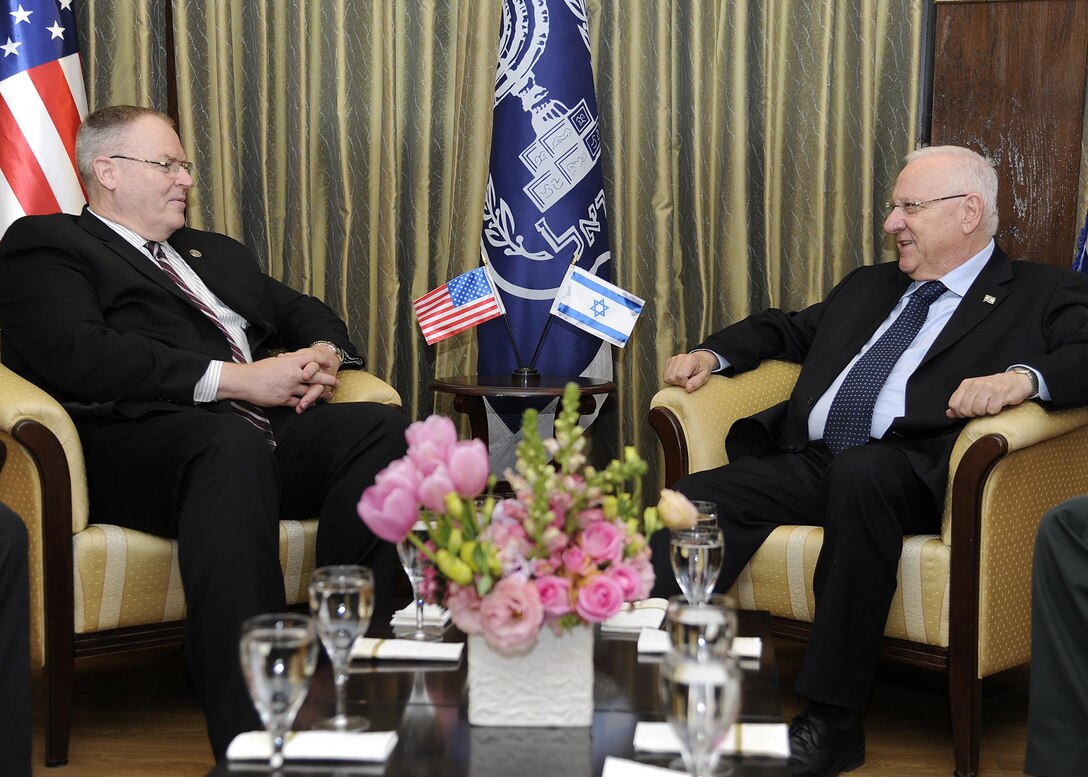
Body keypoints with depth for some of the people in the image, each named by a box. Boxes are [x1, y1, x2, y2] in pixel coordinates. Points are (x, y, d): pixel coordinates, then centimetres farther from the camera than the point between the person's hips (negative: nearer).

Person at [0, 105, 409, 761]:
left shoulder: (217, 253, 35)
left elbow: (306, 312, 32)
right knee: (234, 441, -39)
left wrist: (322, 355, 5)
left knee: (380, 426, -23)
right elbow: (77, 357, -8)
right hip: (138, 441, -6)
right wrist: (235, 379, -13)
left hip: (270, 429, 7)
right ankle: (250, 736, -45)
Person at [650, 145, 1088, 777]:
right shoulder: (868, 286, 31)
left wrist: (1023, 377, -25)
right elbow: (788, 329, 40)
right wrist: (713, 354, 21)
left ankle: (833, 721, -33)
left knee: (859, 473, -40)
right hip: (806, 462, 6)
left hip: (906, 472, -6)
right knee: (695, 501, -21)